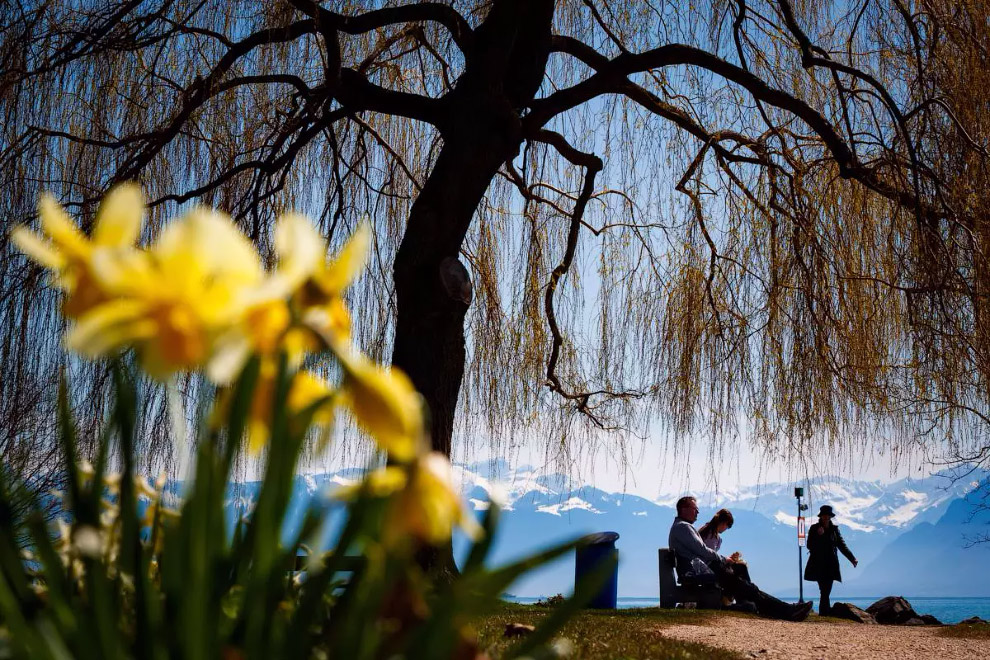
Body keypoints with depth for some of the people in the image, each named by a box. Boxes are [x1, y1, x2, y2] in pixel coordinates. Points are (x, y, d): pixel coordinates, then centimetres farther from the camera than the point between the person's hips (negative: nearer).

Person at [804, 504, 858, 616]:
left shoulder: (834, 529, 11)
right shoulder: (814, 529, 3)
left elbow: (842, 545, 13)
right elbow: (809, 546, -1)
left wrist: (852, 558, 5)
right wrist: (818, 535, -14)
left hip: (830, 565, 3)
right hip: (819, 565, -3)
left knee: (826, 591, -1)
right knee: (825, 591, -11)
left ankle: (823, 613, 5)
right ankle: (825, 612, -10)